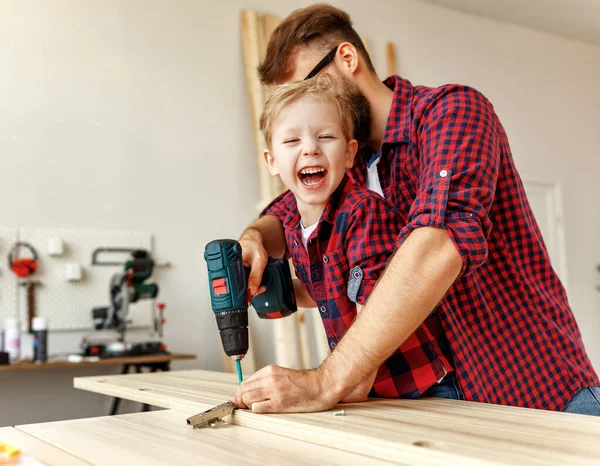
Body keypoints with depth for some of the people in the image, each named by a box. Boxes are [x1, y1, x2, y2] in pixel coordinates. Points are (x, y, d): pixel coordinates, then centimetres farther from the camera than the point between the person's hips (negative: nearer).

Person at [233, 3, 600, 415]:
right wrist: (254, 237, -5)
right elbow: (283, 216, 22)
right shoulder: (345, 164, 7)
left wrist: (325, 382, -33)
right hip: (445, 392, 5)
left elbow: (442, 244, -30)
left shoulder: (452, 109, -14)